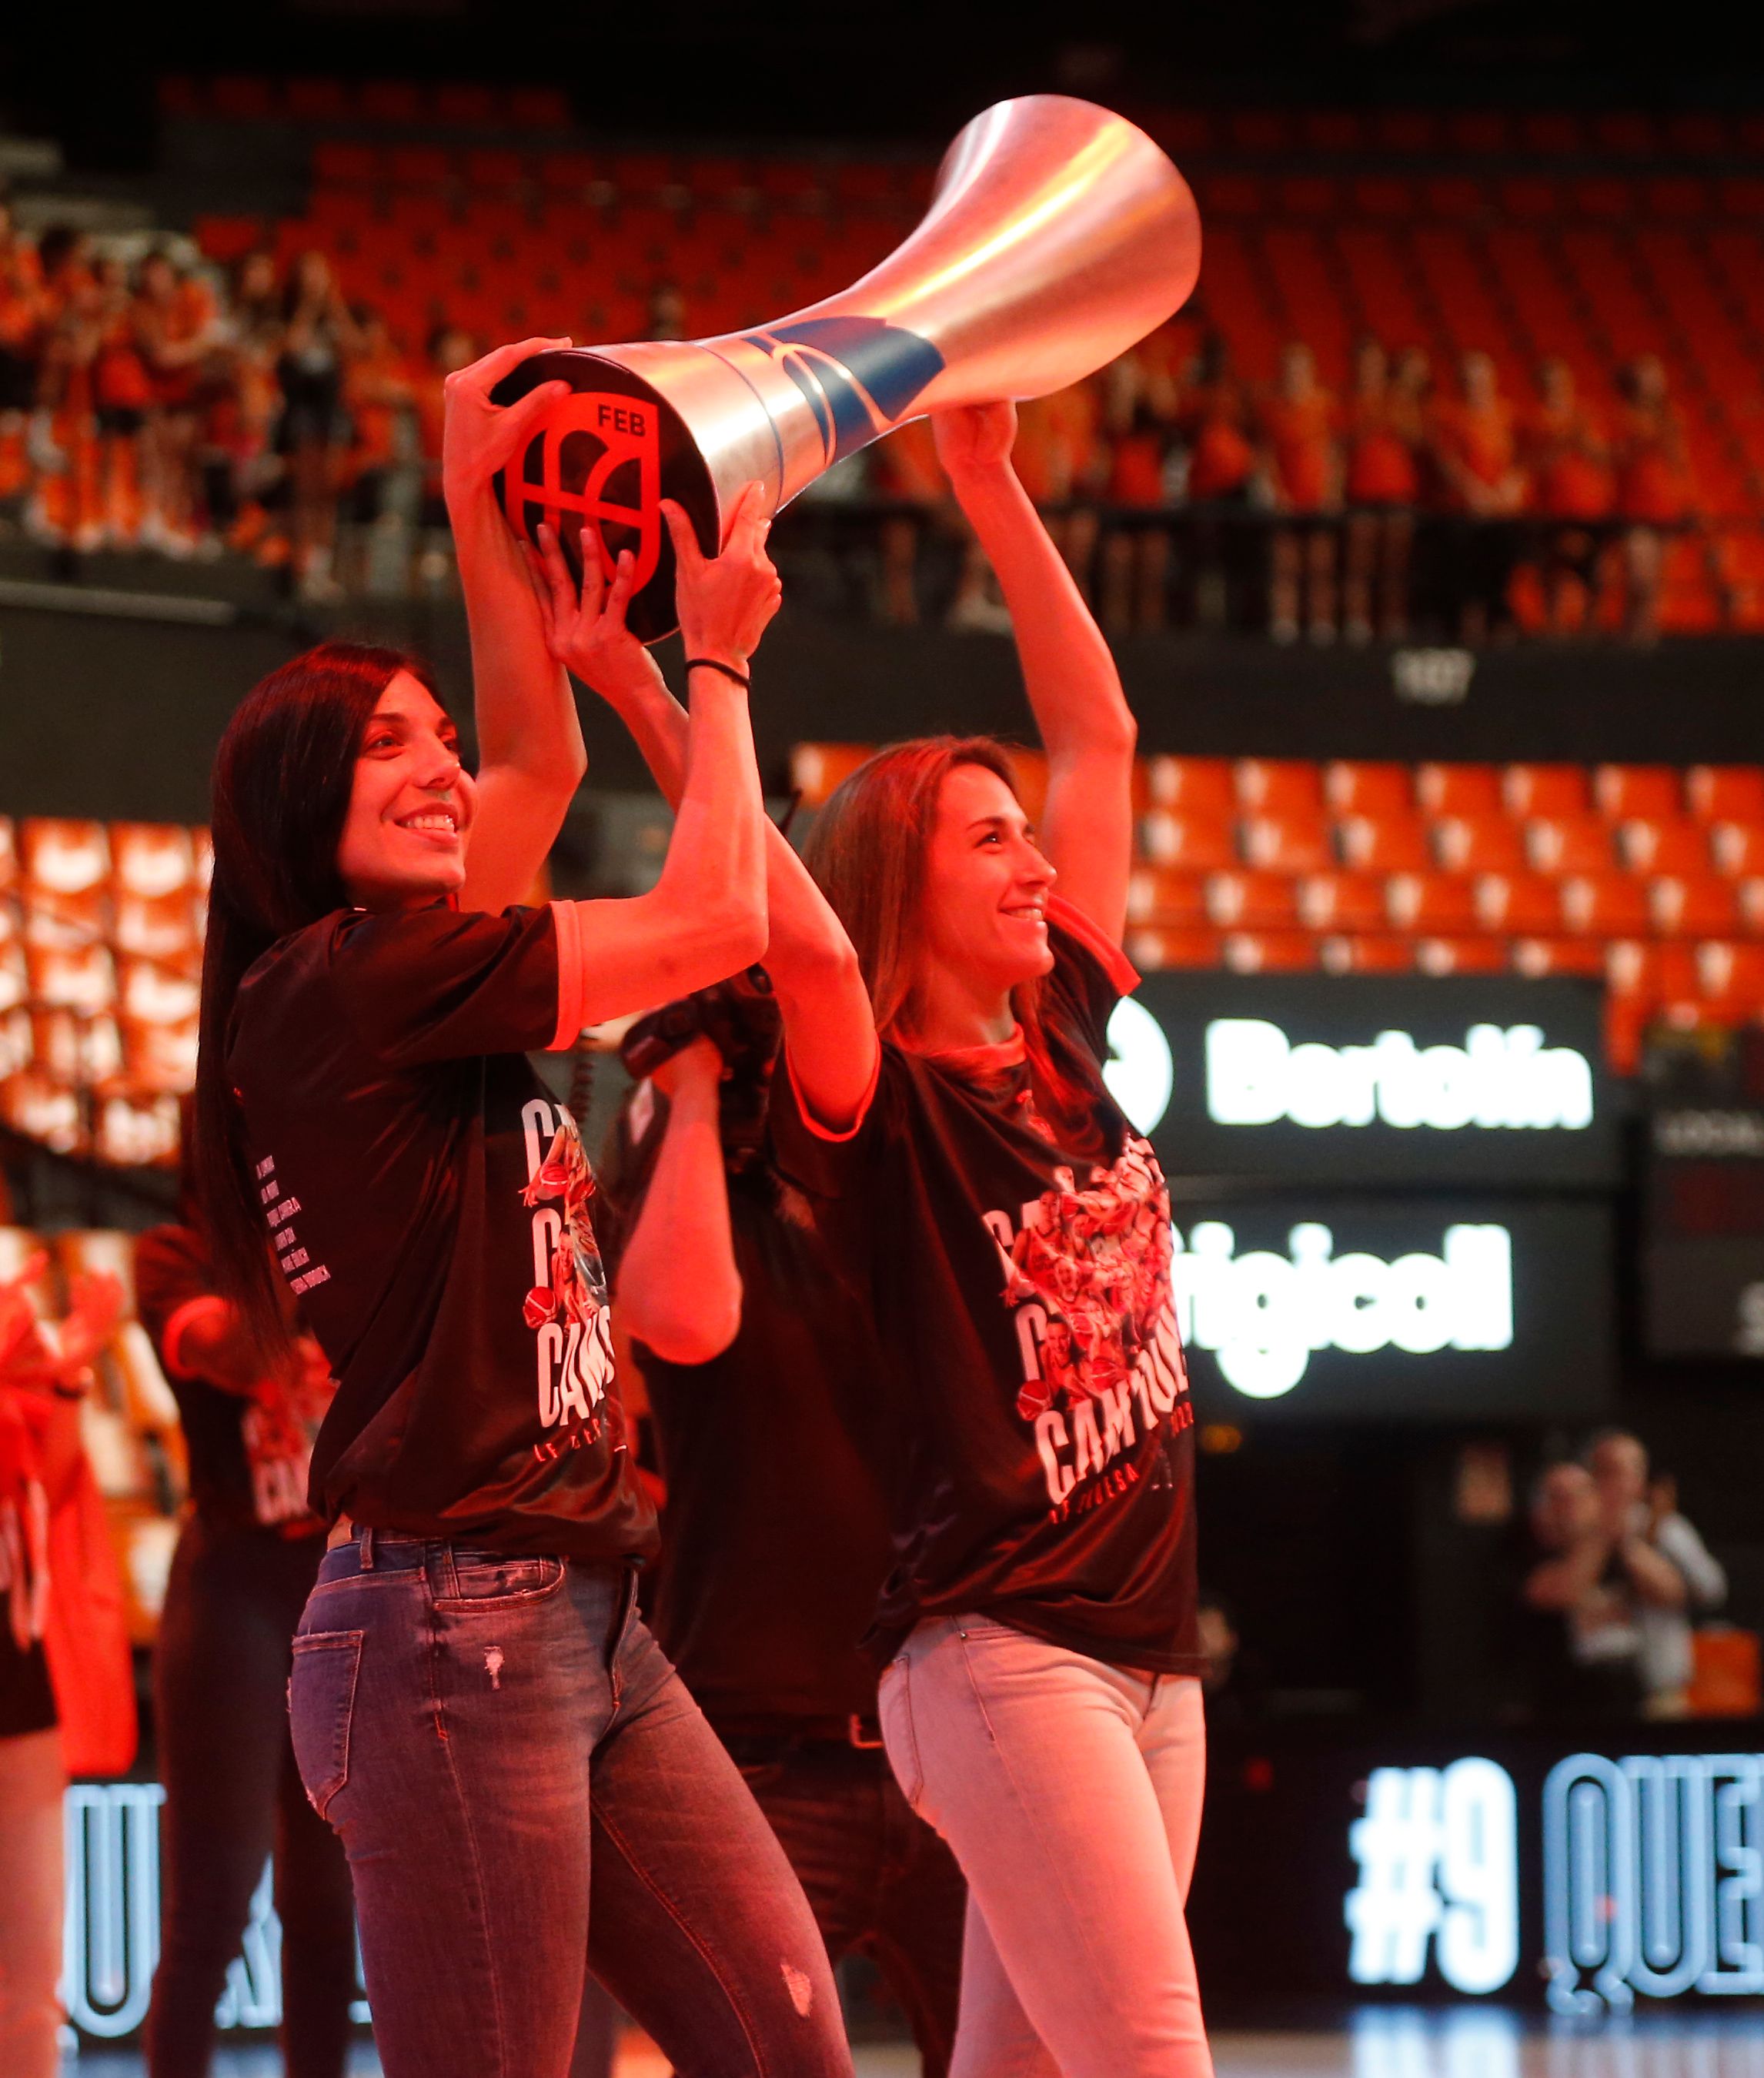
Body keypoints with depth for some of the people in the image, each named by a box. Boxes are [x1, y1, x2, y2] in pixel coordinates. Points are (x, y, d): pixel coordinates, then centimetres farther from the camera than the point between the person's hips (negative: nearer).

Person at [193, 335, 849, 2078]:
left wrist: (476, 505, 24)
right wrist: (717, 660, 6)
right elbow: (714, 920, -8)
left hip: (583, 1623, 10)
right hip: (454, 1622, -10)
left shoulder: (410, 981, 16)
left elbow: (543, 763, 29)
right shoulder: (340, 984, -10)